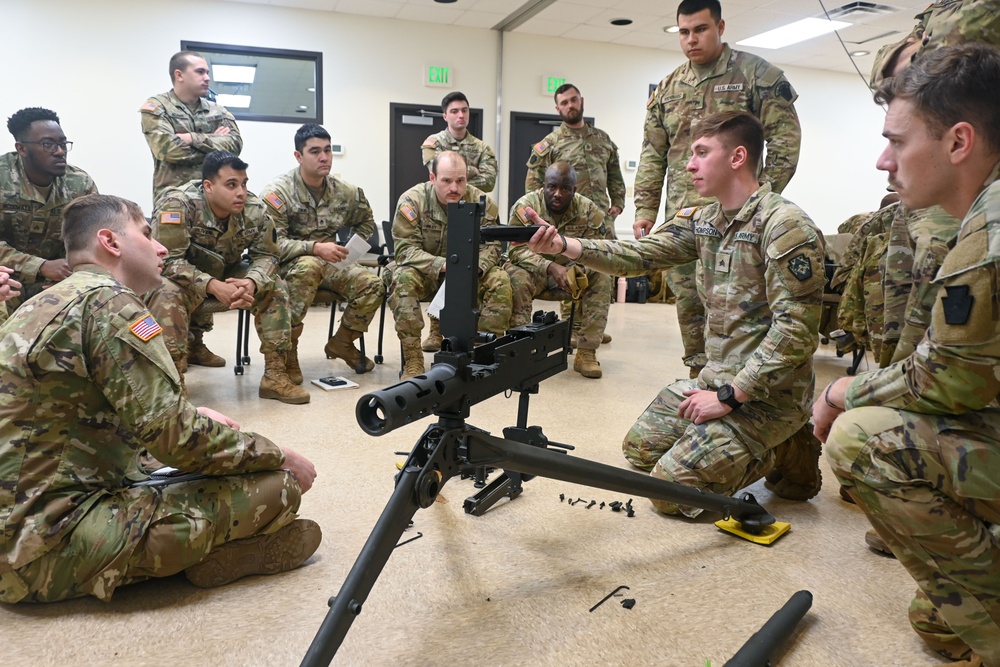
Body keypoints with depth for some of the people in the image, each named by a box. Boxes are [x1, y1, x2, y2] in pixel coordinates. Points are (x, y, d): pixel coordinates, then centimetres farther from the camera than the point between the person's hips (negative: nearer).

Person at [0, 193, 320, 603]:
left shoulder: (44, 304, 13)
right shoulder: (108, 300, -16)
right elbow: (173, 437, -22)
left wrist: (190, 416, 14)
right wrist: (279, 456, -8)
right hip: (51, 542, -10)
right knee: (276, 483, -14)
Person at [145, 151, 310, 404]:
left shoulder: (254, 209, -15)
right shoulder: (178, 203, -29)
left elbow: (266, 255, -8)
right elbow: (167, 260, -30)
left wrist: (251, 283, -31)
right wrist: (212, 286, -41)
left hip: (225, 275, 5)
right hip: (180, 278, -5)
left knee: (274, 287, -13)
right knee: (168, 294, -37)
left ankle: (275, 375, -8)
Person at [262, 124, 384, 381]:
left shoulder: (345, 192, 1)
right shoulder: (278, 192, -14)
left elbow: (366, 223, 20)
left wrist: (351, 248, 2)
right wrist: (315, 247, -33)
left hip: (327, 264, 5)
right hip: (286, 265, -5)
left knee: (373, 285, -18)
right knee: (309, 266, -40)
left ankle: (342, 343, 6)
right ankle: (286, 349, -26)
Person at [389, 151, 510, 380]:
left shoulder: (482, 202, -8)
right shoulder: (412, 200, -15)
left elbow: (491, 247, -9)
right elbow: (405, 248, -20)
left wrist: (475, 266, -32)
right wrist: (441, 265, -36)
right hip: (425, 272, -2)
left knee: (500, 280, -23)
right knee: (404, 278, -34)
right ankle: (412, 361, -28)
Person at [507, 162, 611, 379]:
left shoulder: (589, 210, -10)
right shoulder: (525, 206, -16)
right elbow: (517, 249, -22)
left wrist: (579, 269, -36)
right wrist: (551, 267, -38)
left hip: (570, 273, 3)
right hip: (533, 272, -2)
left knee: (601, 278, -22)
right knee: (516, 277, -34)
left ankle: (586, 352, -18)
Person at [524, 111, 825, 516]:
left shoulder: (785, 227, -20)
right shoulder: (703, 221, 5)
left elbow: (796, 329, -23)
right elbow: (639, 255, -5)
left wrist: (728, 397, -22)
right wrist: (562, 245, -19)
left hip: (768, 393, -8)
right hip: (718, 379, 8)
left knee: (670, 490, -11)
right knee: (640, 448, 14)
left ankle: (787, 455, 8)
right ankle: (763, 448, 20)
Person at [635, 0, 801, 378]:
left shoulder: (755, 74, 2)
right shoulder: (668, 88, 15)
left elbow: (785, 137, -2)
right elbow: (652, 155, 15)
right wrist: (644, 210, 7)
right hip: (681, 216, 5)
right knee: (687, 300, 8)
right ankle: (700, 377, 21)